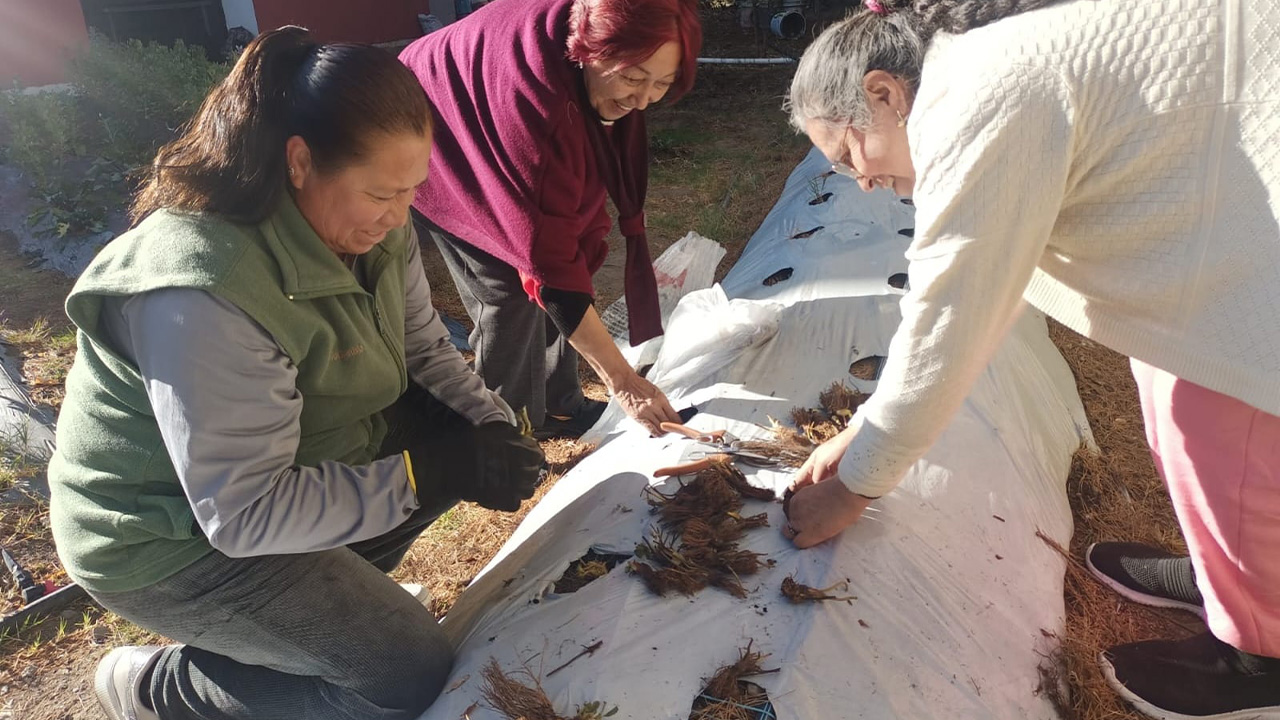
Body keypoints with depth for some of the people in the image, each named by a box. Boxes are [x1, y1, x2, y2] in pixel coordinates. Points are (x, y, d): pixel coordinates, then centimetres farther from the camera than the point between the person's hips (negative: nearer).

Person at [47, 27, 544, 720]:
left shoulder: (374, 227, -10)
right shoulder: (203, 293, -34)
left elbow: (425, 349, 1)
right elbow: (245, 516, -31)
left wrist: (493, 429, -17)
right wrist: (432, 474, -31)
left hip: (302, 456, 8)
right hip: (173, 539, -7)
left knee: (460, 432, -4)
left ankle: (333, 583, 9)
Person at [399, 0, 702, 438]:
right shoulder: (530, 89, -43)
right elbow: (545, 254, -42)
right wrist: (621, 380, -40)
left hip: (498, 149, 7)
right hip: (439, 153, -7)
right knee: (509, 289, -13)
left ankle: (557, 406, 21)